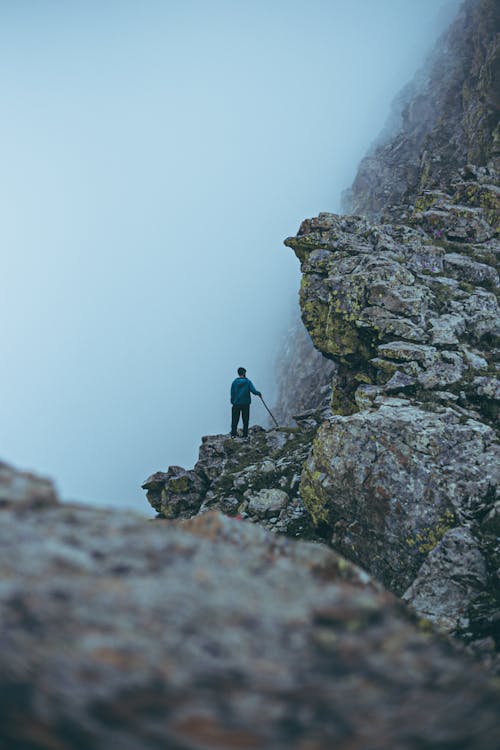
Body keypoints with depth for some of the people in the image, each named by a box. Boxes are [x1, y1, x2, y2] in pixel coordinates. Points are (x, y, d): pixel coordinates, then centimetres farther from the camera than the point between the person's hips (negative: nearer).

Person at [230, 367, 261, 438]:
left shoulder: (234, 382, -2)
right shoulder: (248, 382, -6)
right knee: (245, 420, 8)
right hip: (246, 403, -1)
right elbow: (253, 391, -11)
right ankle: (245, 434, 9)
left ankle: (233, 434, 7)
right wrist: (259, 393, 9)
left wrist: (233, 402, 10)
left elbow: (232, 393, 0)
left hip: (236, 404, 1)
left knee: (235, 420, 8)